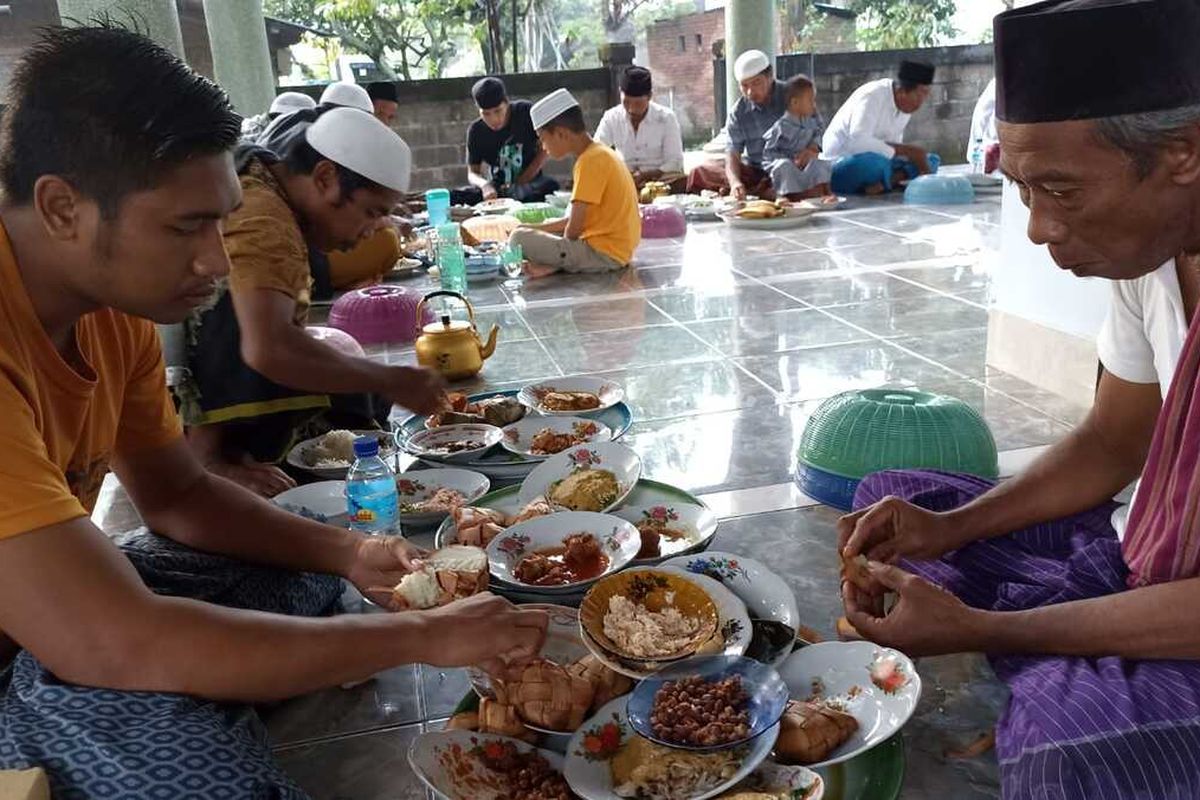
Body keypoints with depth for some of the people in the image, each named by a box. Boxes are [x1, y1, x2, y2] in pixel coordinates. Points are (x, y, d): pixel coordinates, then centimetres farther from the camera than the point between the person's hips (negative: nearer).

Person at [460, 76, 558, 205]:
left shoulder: (524, 112, -7)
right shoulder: (476, 131, -3)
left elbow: (544, 148, -2)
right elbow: (472, 173, -2)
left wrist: (522, 183, -11)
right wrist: (484, 184, -27)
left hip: (528, 184, -1)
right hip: (495, 190, 1)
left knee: (550, 186, -36)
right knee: (452, 197, -25)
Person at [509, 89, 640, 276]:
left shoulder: (591, 161, -17)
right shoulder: (600, 154, 14)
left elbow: (574, 227, -18)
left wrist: (563, 255, 1)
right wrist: (536, 228, 11)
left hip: (604, 253, -10)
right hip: (615, 248, 10)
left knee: (519, 239, -17)